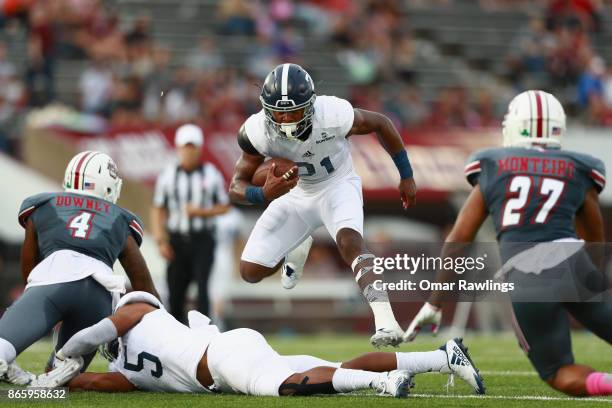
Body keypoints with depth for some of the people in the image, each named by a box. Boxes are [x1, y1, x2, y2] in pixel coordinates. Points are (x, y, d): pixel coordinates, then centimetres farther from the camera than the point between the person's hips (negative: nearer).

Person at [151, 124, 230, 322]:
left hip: (203, 240, -2)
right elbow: (158, 209, 6)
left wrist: (201, 211, -12)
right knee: (175, 294, 5)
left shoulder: (211, 175, 0)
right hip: (177, 240, 2)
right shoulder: (168, 175, 2)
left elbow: (224, 207, 5)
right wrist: (161, 241, -2)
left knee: (202, 287, -14)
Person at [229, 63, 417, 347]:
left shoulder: (333, 115, -32)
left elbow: (381, 124, -12)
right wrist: (264, 194, -44)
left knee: (350, 240, -34)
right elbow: (236, 188, -20)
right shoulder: (258, 132, -27)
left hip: (338, 185, -3)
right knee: (250, 271, -1)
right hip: (295, 193, 3)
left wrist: (406, 177, -2)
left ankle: (386, 321, -42)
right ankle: (297, 248, 33)